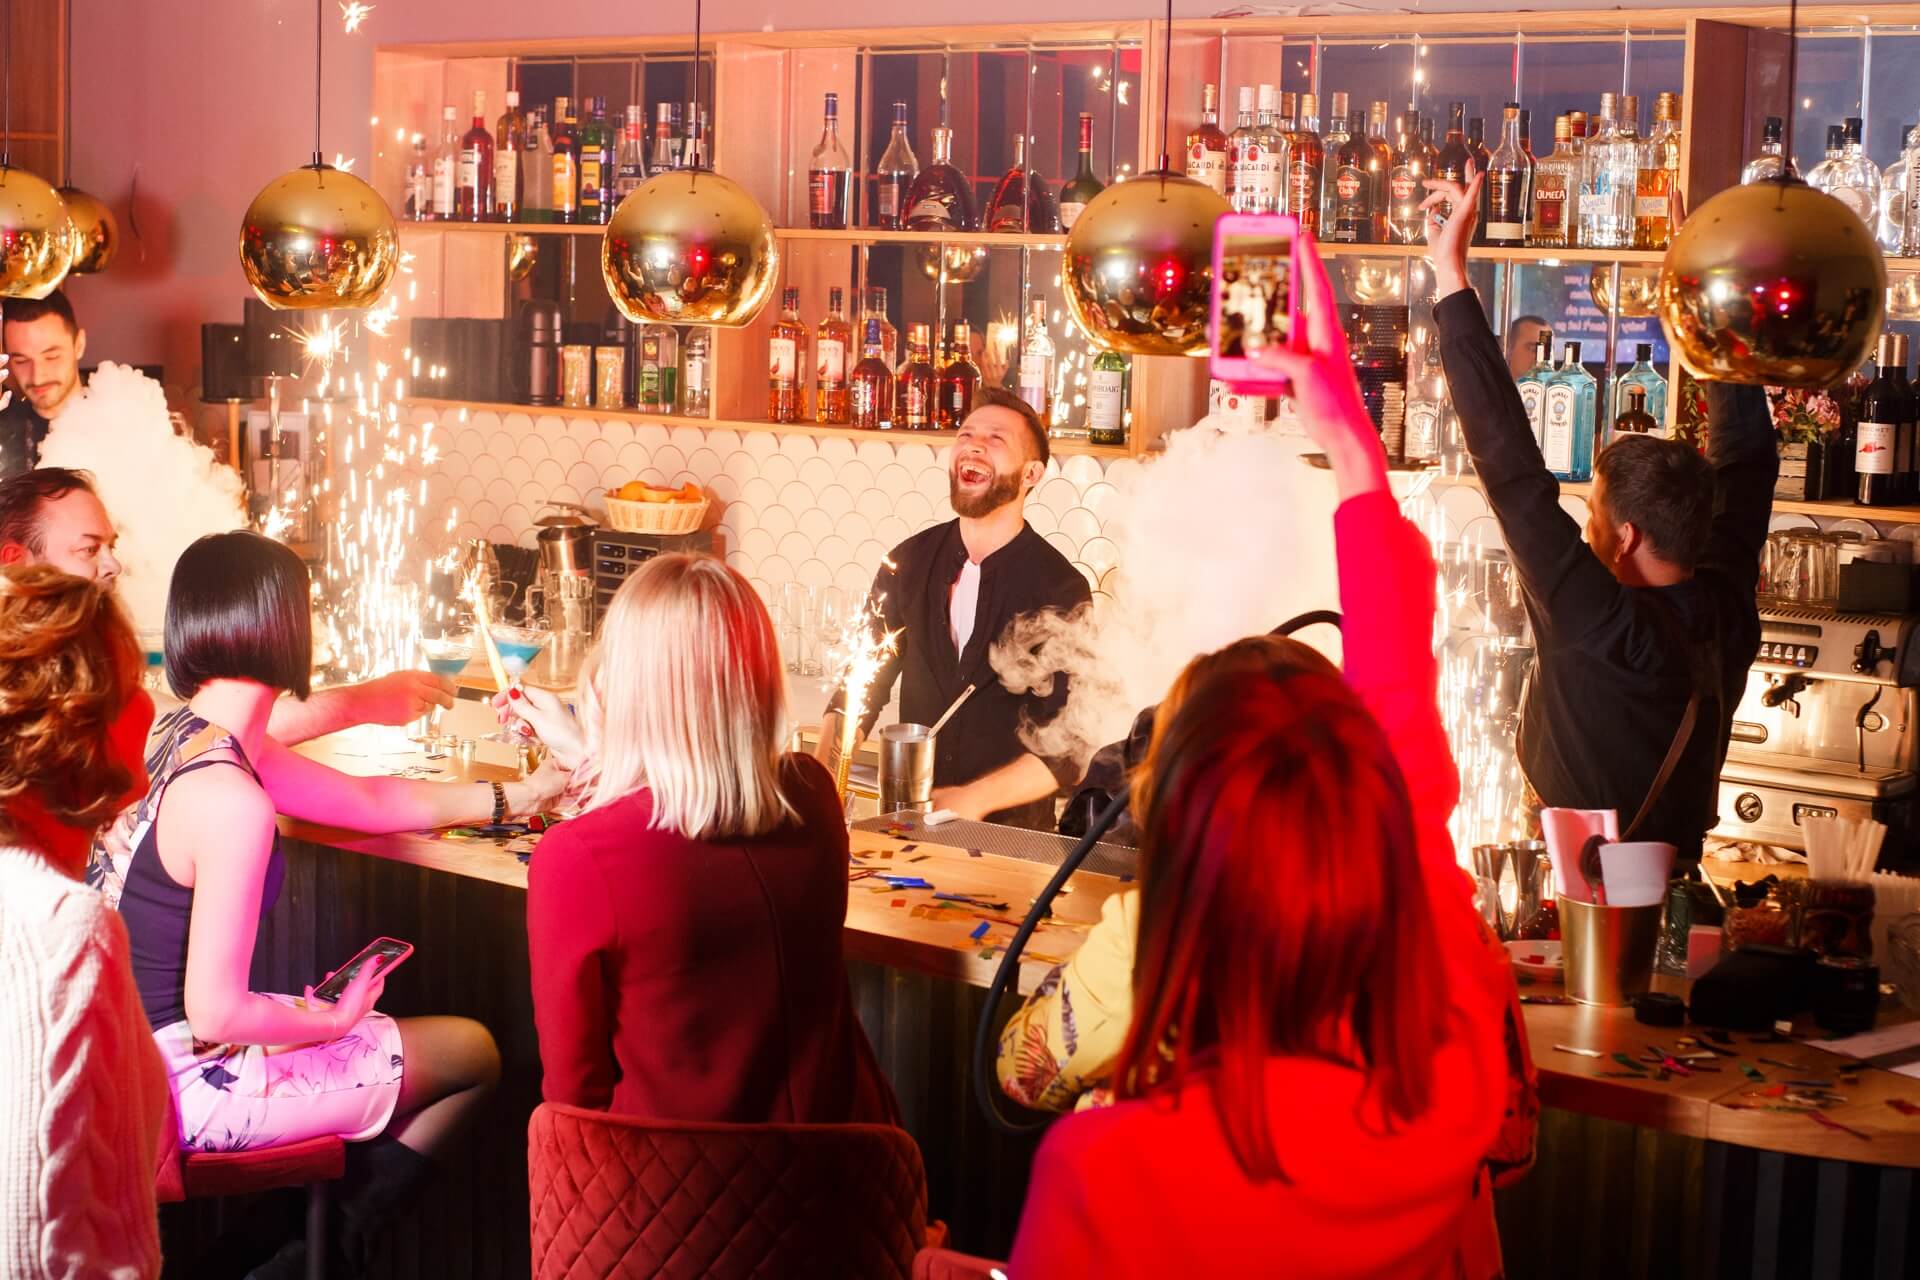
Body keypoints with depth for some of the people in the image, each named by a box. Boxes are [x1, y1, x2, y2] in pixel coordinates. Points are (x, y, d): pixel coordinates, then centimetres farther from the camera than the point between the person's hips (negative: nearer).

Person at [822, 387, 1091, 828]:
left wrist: (972, 800, -19)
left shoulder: (1060, 589, -6)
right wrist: (823, 776, -8)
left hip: (1011, 829, -3)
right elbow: (859, 685, 9)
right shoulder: (909, 561, 6)